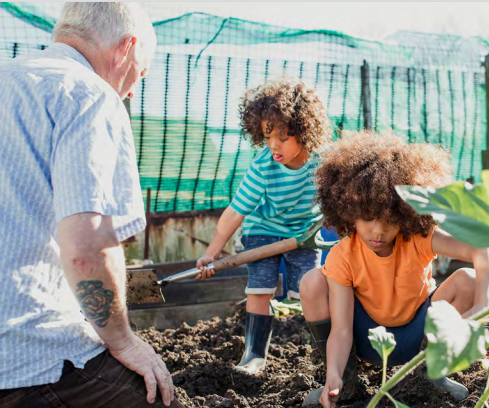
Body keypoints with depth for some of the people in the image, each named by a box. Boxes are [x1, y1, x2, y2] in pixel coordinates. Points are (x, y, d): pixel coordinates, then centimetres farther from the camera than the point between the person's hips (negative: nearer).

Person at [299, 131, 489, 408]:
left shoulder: (419, 238, -22)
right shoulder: (342, 258, -23)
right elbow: (340, 330, -28)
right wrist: (333, 375, -47)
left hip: (417, 337, 1)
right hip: (368, 340, 0)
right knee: (313, 283, -25)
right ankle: (344, 382, -8)